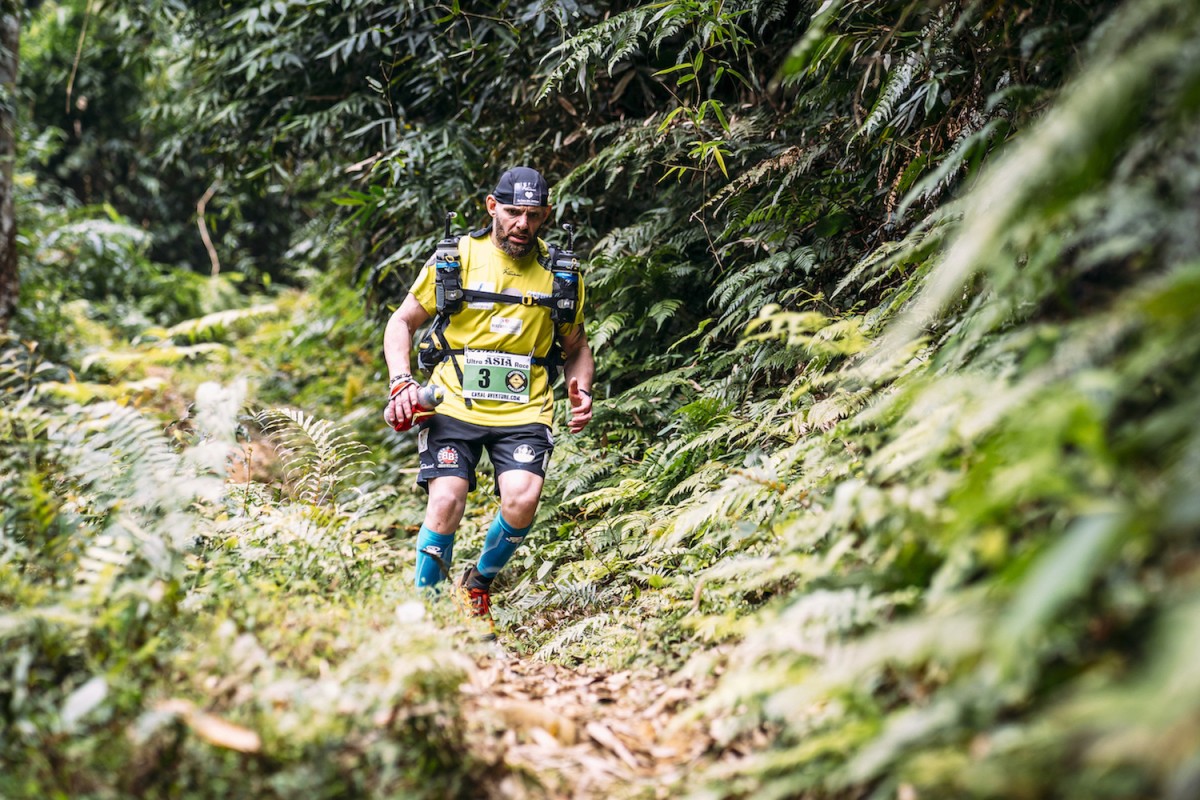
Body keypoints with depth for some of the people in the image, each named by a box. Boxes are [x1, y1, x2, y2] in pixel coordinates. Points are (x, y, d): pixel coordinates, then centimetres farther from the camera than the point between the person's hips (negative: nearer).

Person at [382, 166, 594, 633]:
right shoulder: (455, 259, 1)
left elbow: (575, 348, 20)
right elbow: (402, 322, 7)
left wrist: (581, 392, 0)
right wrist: (402, 382, -9)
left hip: (524, 412, 1)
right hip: (455, 405, -1)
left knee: (522, 499, -22)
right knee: (446, 502, -18)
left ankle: (480, 583, 8)